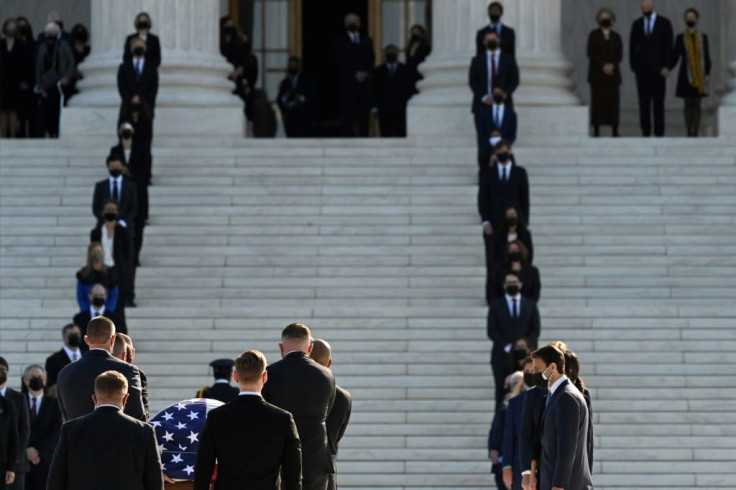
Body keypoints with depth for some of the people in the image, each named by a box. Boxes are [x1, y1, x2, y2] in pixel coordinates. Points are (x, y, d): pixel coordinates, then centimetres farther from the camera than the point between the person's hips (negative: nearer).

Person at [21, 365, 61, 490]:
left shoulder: (53, 404, 7)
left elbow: (56, 433, -1)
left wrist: (38, 450, -11)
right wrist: (26, 451, -10)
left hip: (45, 460, -1)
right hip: (22, 460, 1)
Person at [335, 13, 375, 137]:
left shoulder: (366, 41, 19)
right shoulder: (340, 41, 9)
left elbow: (371, 60, 10)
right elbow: (341, 61, -2)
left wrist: (365, 73, -8)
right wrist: (355, 74, -11)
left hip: (364, 81, 3)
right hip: (348, 81, -3)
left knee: (364, 113, -3)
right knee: (347, 114, -9)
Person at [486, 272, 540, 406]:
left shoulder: (530, 306, 13)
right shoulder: (496, 306, 10)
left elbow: (535, 330, 9)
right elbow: (491, 331, 3)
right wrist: (507, 346, -11)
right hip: (502, 356, 0)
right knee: (502, 393, -4)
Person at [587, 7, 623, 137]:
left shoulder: (616, 37, 13)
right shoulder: (594, 35, 5)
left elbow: (620, 54, 7)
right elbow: (591, 53, -3)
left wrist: (612, 65, -11)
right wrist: (603, 66, -12)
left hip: (613, 73, 2)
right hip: (597, 73, -2)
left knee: (613, 101, -3)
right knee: (597, 101, -7)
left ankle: (615, 130, -3)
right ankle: (596, 130, -6)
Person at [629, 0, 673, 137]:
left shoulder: (664, 23, 2)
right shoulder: (637, 24, 10)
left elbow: (669, 46, -2)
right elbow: (632, 45, 12)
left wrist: (666, 66, -9)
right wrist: (633, 65, 4)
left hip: (658, 67, -2)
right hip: (642, 68, 2)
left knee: (658, 101, -3)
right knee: (644, 101, -1)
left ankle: (659, 131, -1)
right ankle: (645, 131, 1)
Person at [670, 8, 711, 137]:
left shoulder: (703, 37, 5)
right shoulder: (680, 38, 3)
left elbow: (707, 58, 6)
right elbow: (675, 57, 4)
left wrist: (707, 74, -2)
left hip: (699, 76, 1)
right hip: (686, 75, -1)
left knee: (696, 104, 1)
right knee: (688, 104, -1)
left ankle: (696, 132, 1)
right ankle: (689, 132, 1)